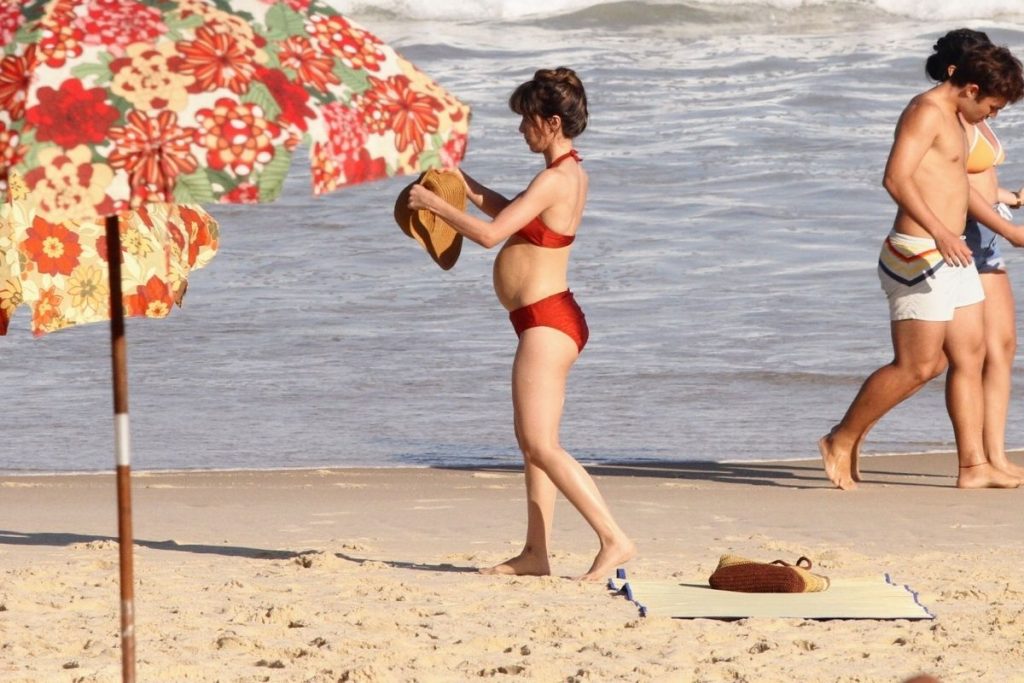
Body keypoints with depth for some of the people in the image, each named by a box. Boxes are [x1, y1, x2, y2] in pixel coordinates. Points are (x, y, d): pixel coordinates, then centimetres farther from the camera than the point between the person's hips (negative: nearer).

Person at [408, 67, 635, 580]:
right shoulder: (572, 173, 12)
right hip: (550, 320, 11)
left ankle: (614, 539, -18)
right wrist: (466, 188, 20)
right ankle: (535, 553, 17)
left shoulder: (554, 180, -19)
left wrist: (435, 205, -11)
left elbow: (491, 233, -23)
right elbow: (514, 216, 28)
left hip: (547, 322, -11)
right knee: (532, 441, 14)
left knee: (541, 445, -14)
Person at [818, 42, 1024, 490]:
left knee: (969, 358, 6)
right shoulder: (926, 112, -15)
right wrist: (939, 231, -36)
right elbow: (896, 179, -27)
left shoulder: (952, 117, 17)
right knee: (916, 367, -7)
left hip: (949, 256, 10)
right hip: (919, 256, -10)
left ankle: (973, 466, 6)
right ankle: (840, 441, 4)